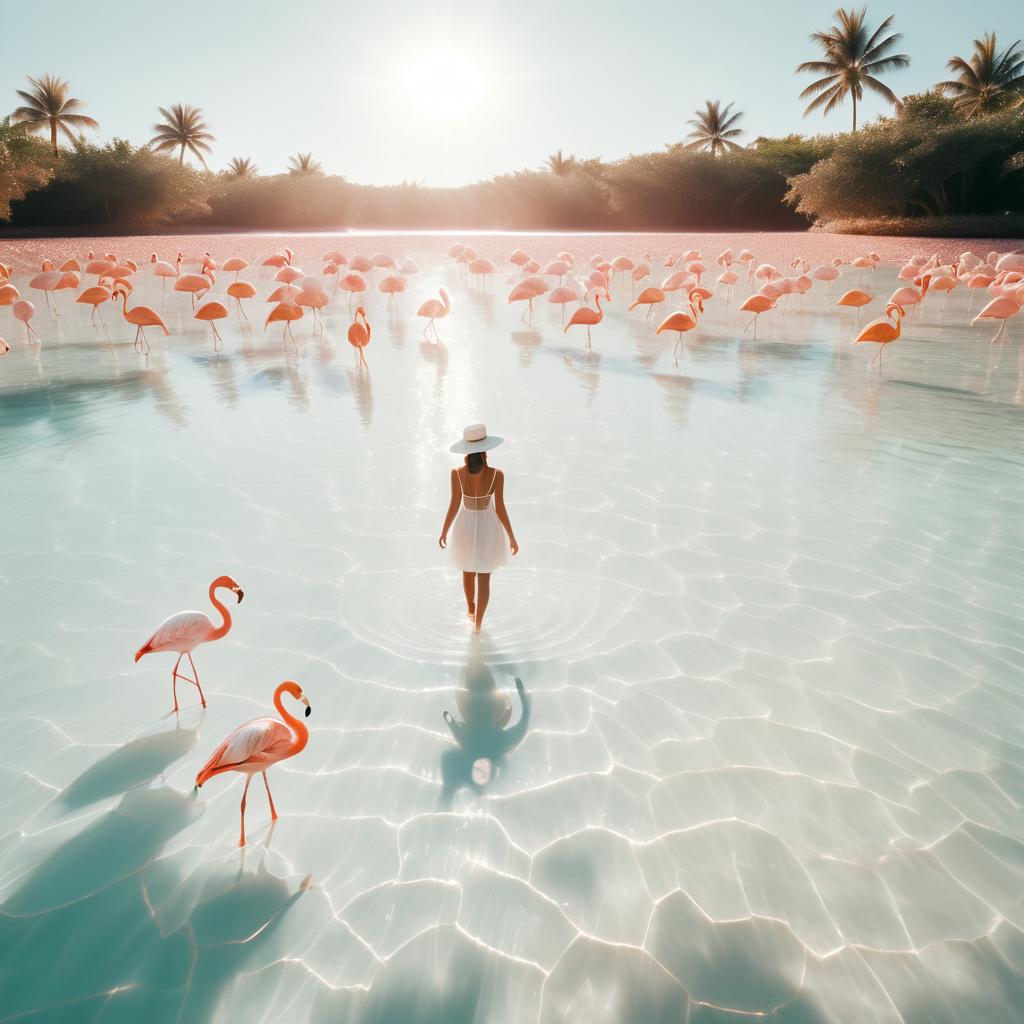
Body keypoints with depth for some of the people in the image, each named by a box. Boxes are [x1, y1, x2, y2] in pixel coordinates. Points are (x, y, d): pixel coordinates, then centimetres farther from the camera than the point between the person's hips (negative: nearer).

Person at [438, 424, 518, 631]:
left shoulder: (457, 473, -19)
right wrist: (512, 538, -5)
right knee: (484, 578, 16)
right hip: (488, 528, -2)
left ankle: (471, 610, 48)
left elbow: (454, 506, -12)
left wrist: (444, 531, 4)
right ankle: (478, 623, 21)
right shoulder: (496, 474, -22)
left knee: (468, 571, 27)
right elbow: (500, 509, -17)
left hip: (465, 527, 2)